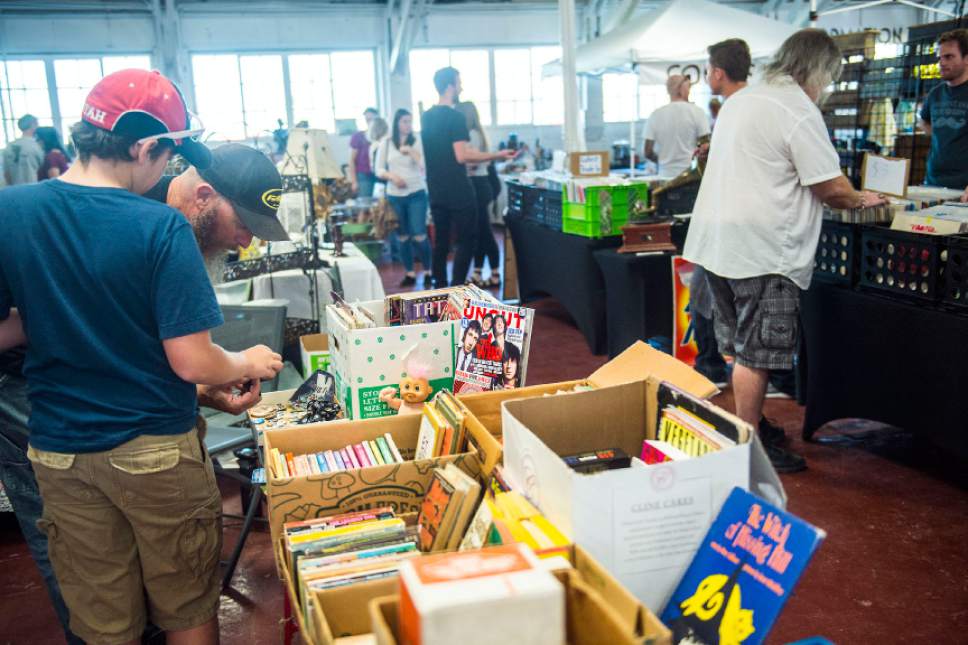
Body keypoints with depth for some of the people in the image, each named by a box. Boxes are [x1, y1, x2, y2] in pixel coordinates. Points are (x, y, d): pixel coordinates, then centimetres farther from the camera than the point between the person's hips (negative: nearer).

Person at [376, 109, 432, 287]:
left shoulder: (417, 142, -1)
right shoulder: (386, 144, 4)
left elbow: (425, 166, -10)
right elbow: (379, 170, 6)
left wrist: (411, 151, -17)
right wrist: (391, 176, -13)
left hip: (416, 194, -2)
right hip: (394, 196, 2)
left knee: (419, 235, -7)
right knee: (402, 237, 8)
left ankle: (428, 270, 9)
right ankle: (409, 273, 18)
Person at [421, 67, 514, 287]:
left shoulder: (426, 117, 12)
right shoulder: (455, 117, -14)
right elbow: (462, 156, -21)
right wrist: (497, 155, -13)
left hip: (436, 191, 8)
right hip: (458, 192, -8)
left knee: (441, 242, 12)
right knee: (467, 242, -1)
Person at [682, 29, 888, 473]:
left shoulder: (740, 100, 17)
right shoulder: (799, 111, -12)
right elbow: (831, 189, -13)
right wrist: (861, 200, 8)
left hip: (715, 242, 9)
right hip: (761, 249, -9)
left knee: (740, 348, 19)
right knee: (755, 354, -1)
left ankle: (746, 423, 32)